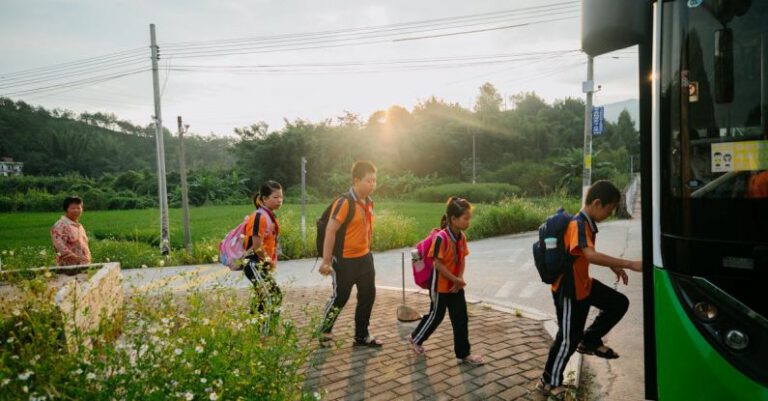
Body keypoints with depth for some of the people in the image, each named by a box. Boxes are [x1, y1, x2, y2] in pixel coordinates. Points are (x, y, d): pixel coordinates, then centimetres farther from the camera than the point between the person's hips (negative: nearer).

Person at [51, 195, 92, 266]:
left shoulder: (79, 226, 17)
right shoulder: (60, 226, -8)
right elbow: (60, 247, -17)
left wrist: (88, 261, 14)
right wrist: (77, 258, -23)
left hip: (84, 266, 7)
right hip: (68, 267, -7)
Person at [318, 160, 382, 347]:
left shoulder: (369, 202, 4)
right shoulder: (344, 202, -21)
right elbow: (330, 231, -21)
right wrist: (326, 261, -21)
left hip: (365, 258, 8)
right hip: (345, 261, -8)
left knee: (368, 296, 12)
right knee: (339, 298, 5)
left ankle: (362, 336, 28)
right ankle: (324, 332, 28)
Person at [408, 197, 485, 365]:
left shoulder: (462, 237, -1)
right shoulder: (441, 238, -25)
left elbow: (462, 260, 6)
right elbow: (438, 264, -23)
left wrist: (460, 279, -8)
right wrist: (455, 280, -18)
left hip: (456, 286, 7)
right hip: (440, 286, -7)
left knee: (461, 318, 9)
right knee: (436, 316, 10)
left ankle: (463, 354, 21)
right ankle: (415, 339, 33)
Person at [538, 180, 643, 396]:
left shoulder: (588, 224, 4)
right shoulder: (577, 225, -27)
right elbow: (590, 255, -43)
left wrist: (613, 266, 13)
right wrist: (629, 264, -42)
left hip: (584, 283, 9)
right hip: (568, 289, -9)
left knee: (619, 303, 12)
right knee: (568, 338, 2)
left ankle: (590, 342, 23)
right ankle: (549, 382, 18)